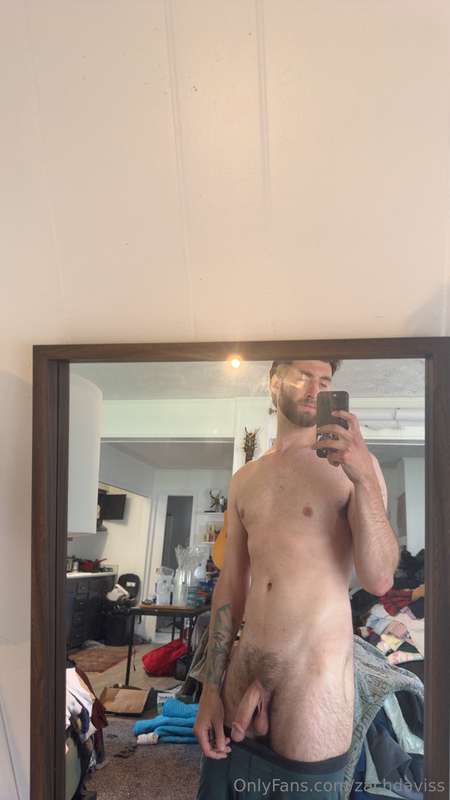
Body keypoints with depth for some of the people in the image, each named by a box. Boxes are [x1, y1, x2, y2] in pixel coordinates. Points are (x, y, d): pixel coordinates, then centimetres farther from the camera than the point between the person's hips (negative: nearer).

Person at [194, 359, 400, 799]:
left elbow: (378, 581, -13)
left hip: (313, 677, -4)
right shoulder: (244, 479, 8)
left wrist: (365, 479, -24)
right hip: (242, 667, 4)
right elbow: (231, 585, 9)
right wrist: (211, 688, 7)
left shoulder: (353, 463, -6)